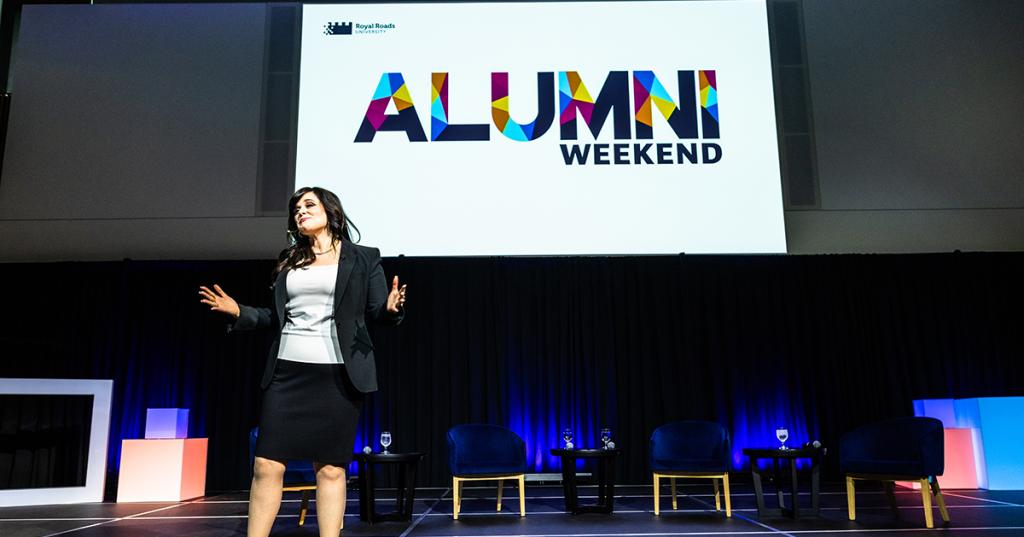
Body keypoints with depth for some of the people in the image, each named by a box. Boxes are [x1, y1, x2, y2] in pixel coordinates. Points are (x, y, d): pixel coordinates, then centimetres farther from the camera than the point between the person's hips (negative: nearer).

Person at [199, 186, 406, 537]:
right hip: (287, 371, 4)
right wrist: (239, 312, 9)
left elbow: (379, 312, 2)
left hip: (337, 374, -3)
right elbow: (279, 318, 21)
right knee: (267, 465, 0)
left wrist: (392, 308, -20)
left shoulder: (364, 258, 6)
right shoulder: (289, 262, 17)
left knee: (330, 468, 0)